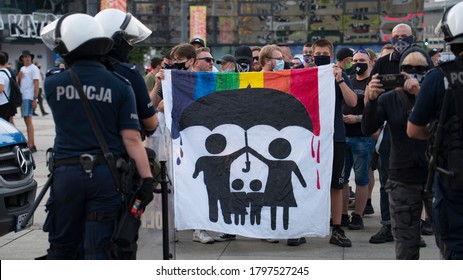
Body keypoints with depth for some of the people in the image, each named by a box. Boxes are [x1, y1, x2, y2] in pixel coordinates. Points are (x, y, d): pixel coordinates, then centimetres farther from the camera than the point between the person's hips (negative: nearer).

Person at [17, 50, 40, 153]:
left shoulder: (34, 68, -6)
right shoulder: (22, 69, 17)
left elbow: (36, 84, -12)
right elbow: (18, 83, 19)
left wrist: (35, 99, -18)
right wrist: (19, 76, -2)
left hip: (29, 97, -8)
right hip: (23, 97, 8)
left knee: (28, 119, -13)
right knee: (26, 119, 10)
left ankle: (32, 145, -16)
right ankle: (29, 142, 14)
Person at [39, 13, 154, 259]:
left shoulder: (52, 84, -2)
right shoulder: (119, 86, -5)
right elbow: (131, 138, -9)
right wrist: (147, 178, -6)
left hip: (66, 172, 1)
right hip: (106, 174, -1)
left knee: (61, 246, 14)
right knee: (96, 248, 3)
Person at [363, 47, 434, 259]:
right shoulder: (389, 99, 5)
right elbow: (368, 129, -5)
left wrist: (421, 93, -27)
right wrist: (372, 99, -20)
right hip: (403, 180, 1)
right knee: (406, 248, 4)